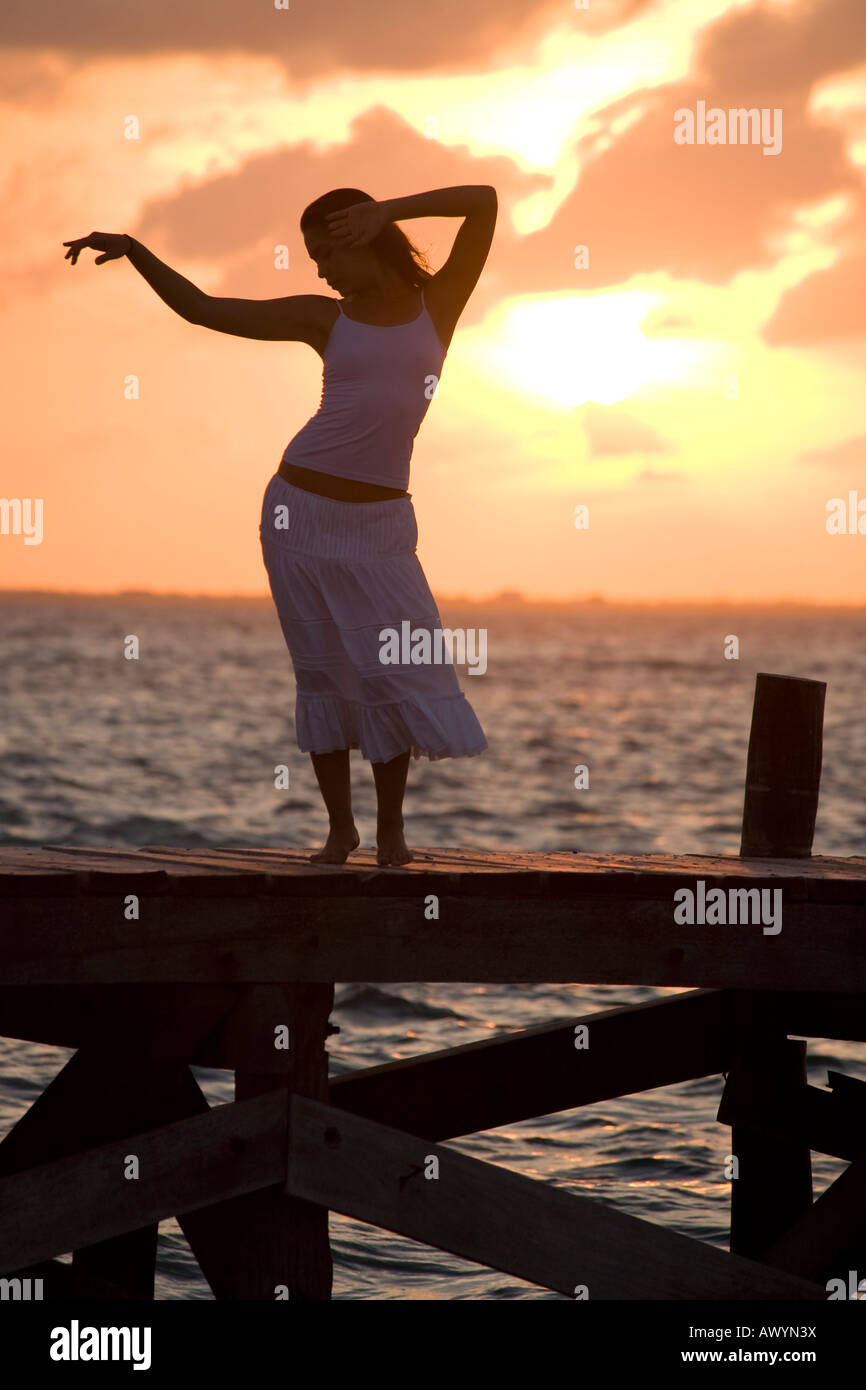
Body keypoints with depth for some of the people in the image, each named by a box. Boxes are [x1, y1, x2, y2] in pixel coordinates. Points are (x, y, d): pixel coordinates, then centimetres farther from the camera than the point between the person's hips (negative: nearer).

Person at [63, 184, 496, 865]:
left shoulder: (439, 304, 5)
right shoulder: (324, 319, 8)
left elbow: (485, 201, -7)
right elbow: (201, 308, 9)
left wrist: (387, 209, -14)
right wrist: (133, 249, 1)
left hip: (379, 522, -1)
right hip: (302, 510, 1)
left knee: (396, 671, -7)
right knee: (323, 669, 2)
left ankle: (391, 827, 5)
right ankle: (339, 826, 10)